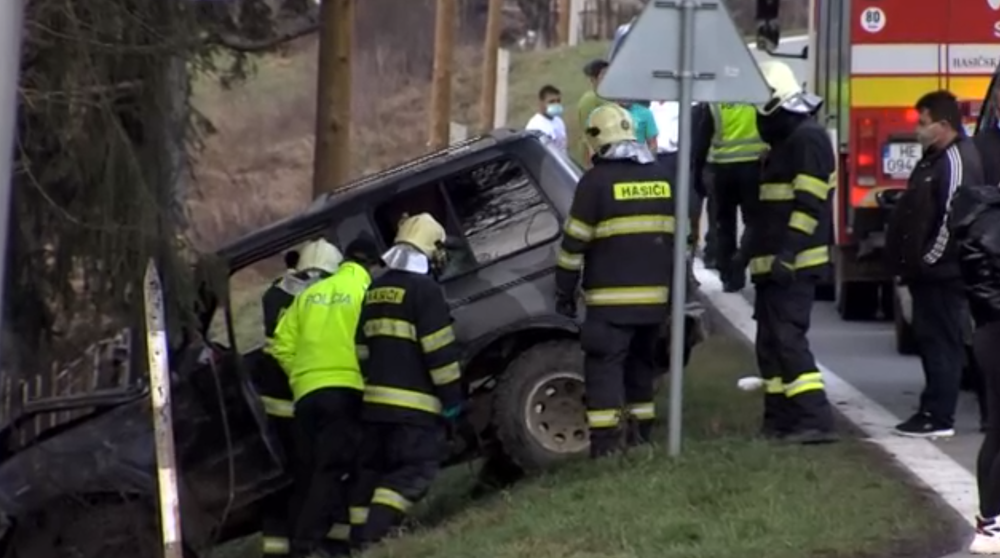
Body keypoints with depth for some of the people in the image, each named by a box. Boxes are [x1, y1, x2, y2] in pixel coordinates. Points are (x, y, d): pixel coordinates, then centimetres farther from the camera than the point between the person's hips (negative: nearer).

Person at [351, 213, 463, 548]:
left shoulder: (375, 292, 15)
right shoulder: (424, 290, -9)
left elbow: (362, 349, 19)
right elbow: (440, 352, -13)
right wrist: (452, 398, -7)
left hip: (375, 400, 8)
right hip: (415, 404, -8)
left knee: (374, 469, 13)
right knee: (415, 472, -9)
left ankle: (359, 535, 10)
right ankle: (375, 533, -23)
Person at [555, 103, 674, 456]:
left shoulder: (597, 180, -7)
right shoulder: (660, 178, 13)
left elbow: (574, 242, -7)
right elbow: (676, 237, 18)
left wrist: (564, 292, 1)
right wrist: (673, 286, 26)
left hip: (612, 298, -6)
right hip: (654, 295, 6)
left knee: (605, 365, -6)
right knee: (640, 362, 18)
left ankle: (605, 442, -14)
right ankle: (640, 434, 21)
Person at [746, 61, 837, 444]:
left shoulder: (808, 139, -13)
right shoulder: (784, 141, 20)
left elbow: (809, 203, -21)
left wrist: (787, 254, -26)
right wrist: (757, 251, 26)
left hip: (793, 264, -11)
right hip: (773, 264, 11)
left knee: (788, 337, -16)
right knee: (770, 340, 12)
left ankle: (816, 419, -21)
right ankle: (779, 420, 17)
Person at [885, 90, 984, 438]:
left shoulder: (956, 161, -16)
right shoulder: (935, 158, 16)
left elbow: (953, 218, -23)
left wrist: (928, 259, -18)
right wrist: (911, 262, 17)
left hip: (943, 274, -10)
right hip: (929, 273, 10)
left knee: (941, 343, -7)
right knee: (930, 341, 13)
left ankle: (939, 417, -6)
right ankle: (933, 411, 18)